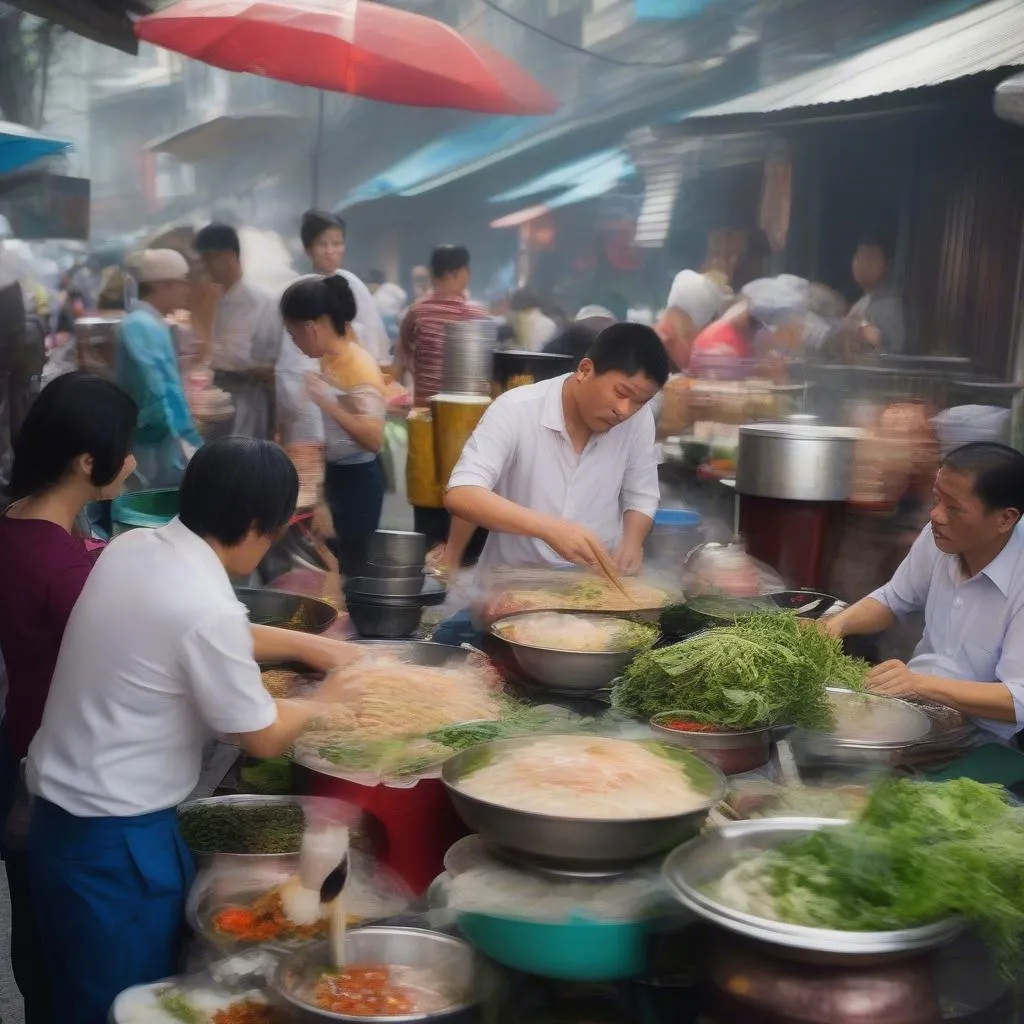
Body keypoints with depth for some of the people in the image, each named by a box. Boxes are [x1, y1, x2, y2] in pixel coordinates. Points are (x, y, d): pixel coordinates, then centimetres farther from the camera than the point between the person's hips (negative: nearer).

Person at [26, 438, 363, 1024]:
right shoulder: (207, 606, -26)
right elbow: (264, 738, -14)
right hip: (117, 843, -8)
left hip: (62, 815, 8)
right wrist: (325, 701, 5)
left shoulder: (135, 549, -1)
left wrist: (305, 645, 16)